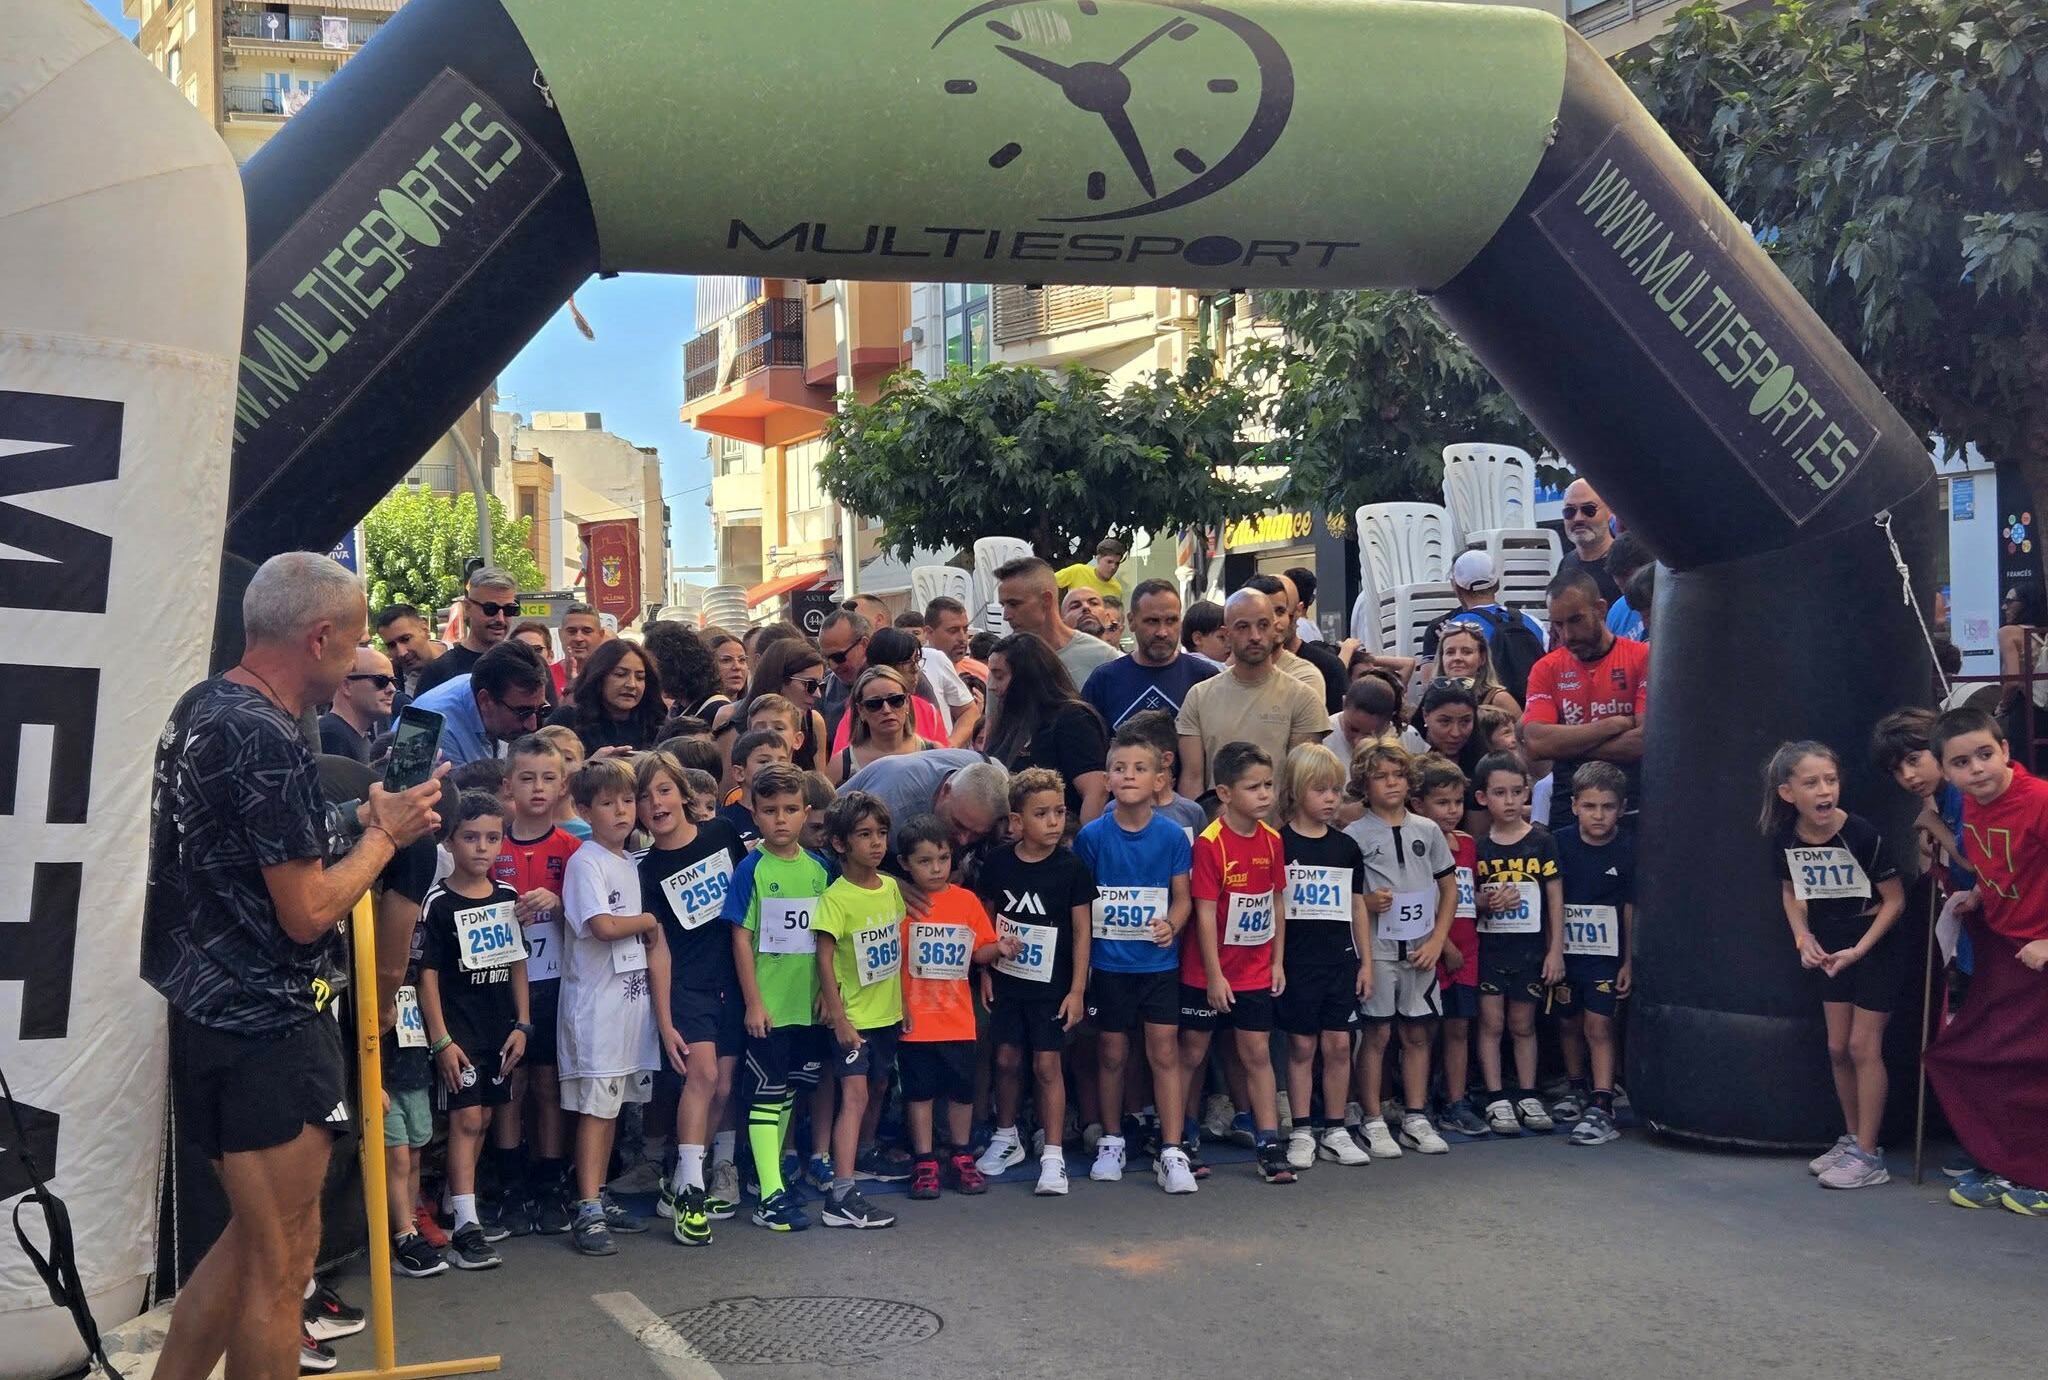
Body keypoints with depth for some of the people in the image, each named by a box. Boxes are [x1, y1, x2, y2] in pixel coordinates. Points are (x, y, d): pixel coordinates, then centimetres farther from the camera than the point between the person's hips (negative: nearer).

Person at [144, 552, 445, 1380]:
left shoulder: (199, 708, 9)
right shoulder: (270, 744, -21)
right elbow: (307, 913, -20)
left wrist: (356, 824, 11)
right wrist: (385, 833, -6)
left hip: (208, 1012, 10)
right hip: (267, 1031, -10)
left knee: (252, 1236, 22)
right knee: (280, 1263, 3)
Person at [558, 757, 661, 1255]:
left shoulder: (630, 864, 14)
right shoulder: (585, 862, -9)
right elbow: (602, 926, -20)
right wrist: (650, 922, -5)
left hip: (631, 1001, 7)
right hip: (594, 1004, -7)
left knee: (614, 1104, 12)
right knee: (596, 1106, -7)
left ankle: (599, 1199, 20)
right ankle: (588, 1213, -4)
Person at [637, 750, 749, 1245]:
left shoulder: (722, 834, 2)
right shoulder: (647, 872, -3)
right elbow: (659, 949, -4)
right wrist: (663, 1021, -9)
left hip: (734, 980, 3)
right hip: (686, 987, -3)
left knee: (725, 1086, 3)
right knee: (703, 1072, -19)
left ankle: (681, 1184, 16)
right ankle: (690, 1195, -15)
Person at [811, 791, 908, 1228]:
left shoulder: (891, 887, 4)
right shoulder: (836, 898, -16)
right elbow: (824, 958, -16)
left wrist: (903, 1002, 14)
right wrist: (838, 1016, -19)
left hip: (888, 1012, 7)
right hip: (853, 1016, -7)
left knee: (877, 1088, 18)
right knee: (855, 1096, -14)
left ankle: (860, 1156, 39)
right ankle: (842, 1196, -17)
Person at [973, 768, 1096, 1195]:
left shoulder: (1070, 867, -9)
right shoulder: (998, 863, -4)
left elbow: (1081, 932, -5)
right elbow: (985, 918, 9)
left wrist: (1077, 990, -7)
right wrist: (985, 968, 2)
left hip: (1052, 985, -3)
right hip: (1007, 981, 3)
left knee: (1047, 1064, -1)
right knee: (1006, 1060, 12)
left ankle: (1053, 1156, 6)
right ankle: (1006, 1138, 32)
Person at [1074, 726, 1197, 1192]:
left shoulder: (1172, 835, -4)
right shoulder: (1092, 836, -5)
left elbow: (1182, 897, 3)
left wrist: (1171, 925, -18)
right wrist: (1079, 961, -1)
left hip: (1159, 962, 0)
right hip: (1108, 962, 0)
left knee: (1165, 1052, -1)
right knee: (1111, 1053, 10)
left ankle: (1172, 1153, 4)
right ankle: (1111, 1142, 26)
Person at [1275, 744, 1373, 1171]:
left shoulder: (1346, 847, 8)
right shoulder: (1278, 845, -4)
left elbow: (1357, 907, 13)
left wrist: (1366, 961, 10)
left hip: (1341, 959, 4)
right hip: (1297, 960, -4)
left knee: (1338, 1044, 5)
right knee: (1301, 1045, 3)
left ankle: (1334, 1130, 15)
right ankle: (1302, 1132, 12)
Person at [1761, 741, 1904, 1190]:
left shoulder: (1861, 835, -25)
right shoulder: (1785, 838, -9)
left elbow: (1895, 898, -16)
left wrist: (1859, 950, -20)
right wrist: (1804, 939, -7)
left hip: (1876, 947, -5)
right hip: (1831, 947, 5)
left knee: (1862, 1046, -4)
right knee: (1838, 1047, 10)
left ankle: (1868, 1155, 4)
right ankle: (1852, 1138, 25)